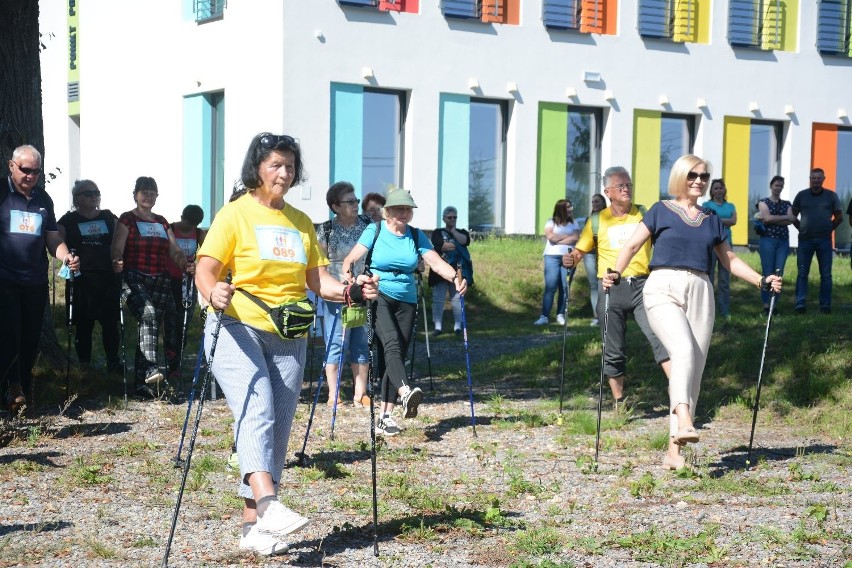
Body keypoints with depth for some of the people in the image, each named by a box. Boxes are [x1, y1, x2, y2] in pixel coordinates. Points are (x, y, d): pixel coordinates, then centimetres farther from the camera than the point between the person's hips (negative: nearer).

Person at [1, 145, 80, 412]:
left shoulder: (43, 199, 12)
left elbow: (53, 239, 15)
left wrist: (66, 257, -6)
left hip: (36, 281, 5)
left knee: (31, 338, 9)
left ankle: (25, 388, 18)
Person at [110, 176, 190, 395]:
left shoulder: (162, 222, 22)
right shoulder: (127, 219, 6)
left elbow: (175, 250, 15)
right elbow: (117, 248, -7)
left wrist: (185, 264, -6)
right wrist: (117, 263, -29)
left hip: (159, 282, 5)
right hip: (134, 281, -5)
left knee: (152, 326, 0)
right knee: (148, 314, -30)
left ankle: (141, 383, 4)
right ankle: (150, 370, -38)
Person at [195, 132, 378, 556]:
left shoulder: (301, 223, 18)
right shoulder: (235, 214, 2)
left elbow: (317, 279, 16)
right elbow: (206, 270, -7)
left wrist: (348, 291, -3)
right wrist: (213, 293, -29)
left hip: (288, 337, 6)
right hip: (238, 329, -6)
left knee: (277, 430, 2)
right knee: (256, 412, -25)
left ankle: (254, 529, 6)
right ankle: (268, 505, -42)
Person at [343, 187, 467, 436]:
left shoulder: (417, 236, 9)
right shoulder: (375, 231, 1)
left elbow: (436, 262, -1)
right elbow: (351, 259, -9)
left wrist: (456, 278, -21)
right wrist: (347, 275, -31)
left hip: (406, 301, 4)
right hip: (378, 296, -4)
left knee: (398, 354, 2)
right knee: (392, 343, -27)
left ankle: (385, 416, 4)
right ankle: (405, 392, -50)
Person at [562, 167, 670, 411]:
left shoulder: (644, 214, 9)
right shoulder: (598, 221, 8)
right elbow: (581, 249, 13)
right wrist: (571, 259, -10)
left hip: (642, 285, 0)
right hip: (610, 289, 1)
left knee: (660, 336, -16)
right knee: (613, 349, 5)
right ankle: (619, 401, 18)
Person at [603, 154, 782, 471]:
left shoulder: (711, 218, 19)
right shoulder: (661, 211, 9)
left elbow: (728, 259, 27)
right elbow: (632, 246, 3)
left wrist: (761, 281, 18)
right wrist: (616, 274, -14)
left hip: (700, 293, 4)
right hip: (664, 289, -4)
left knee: (694, 368, -3)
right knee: (683, 350, -29)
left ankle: (675, 450, -2)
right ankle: (684, 421, -46)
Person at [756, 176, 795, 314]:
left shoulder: (787, 204, 15)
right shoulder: (763, 202, 7)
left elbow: (790, 221, -1)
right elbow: (767, 218, -10)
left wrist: (772, 220, -9)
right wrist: (786, 217, -5)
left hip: (783, 241, 3)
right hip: (767, 239, -3)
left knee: (779, 273, -1)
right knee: (767, 273, -7)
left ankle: (775, 303, 3)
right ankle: (766, 304, -6)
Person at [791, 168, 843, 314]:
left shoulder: (831, 196, 4)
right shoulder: (802, 195, 6)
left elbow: (839, 217, 11)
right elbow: (793, 216, 14)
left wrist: (829, 229, 3)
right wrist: (801, 228, 4)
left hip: (824, 240, 0)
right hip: (805, 240, 0)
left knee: (826, 274, 2)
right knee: (802, 273, 0)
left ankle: (825, 305, 7)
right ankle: (800, 304, 2)